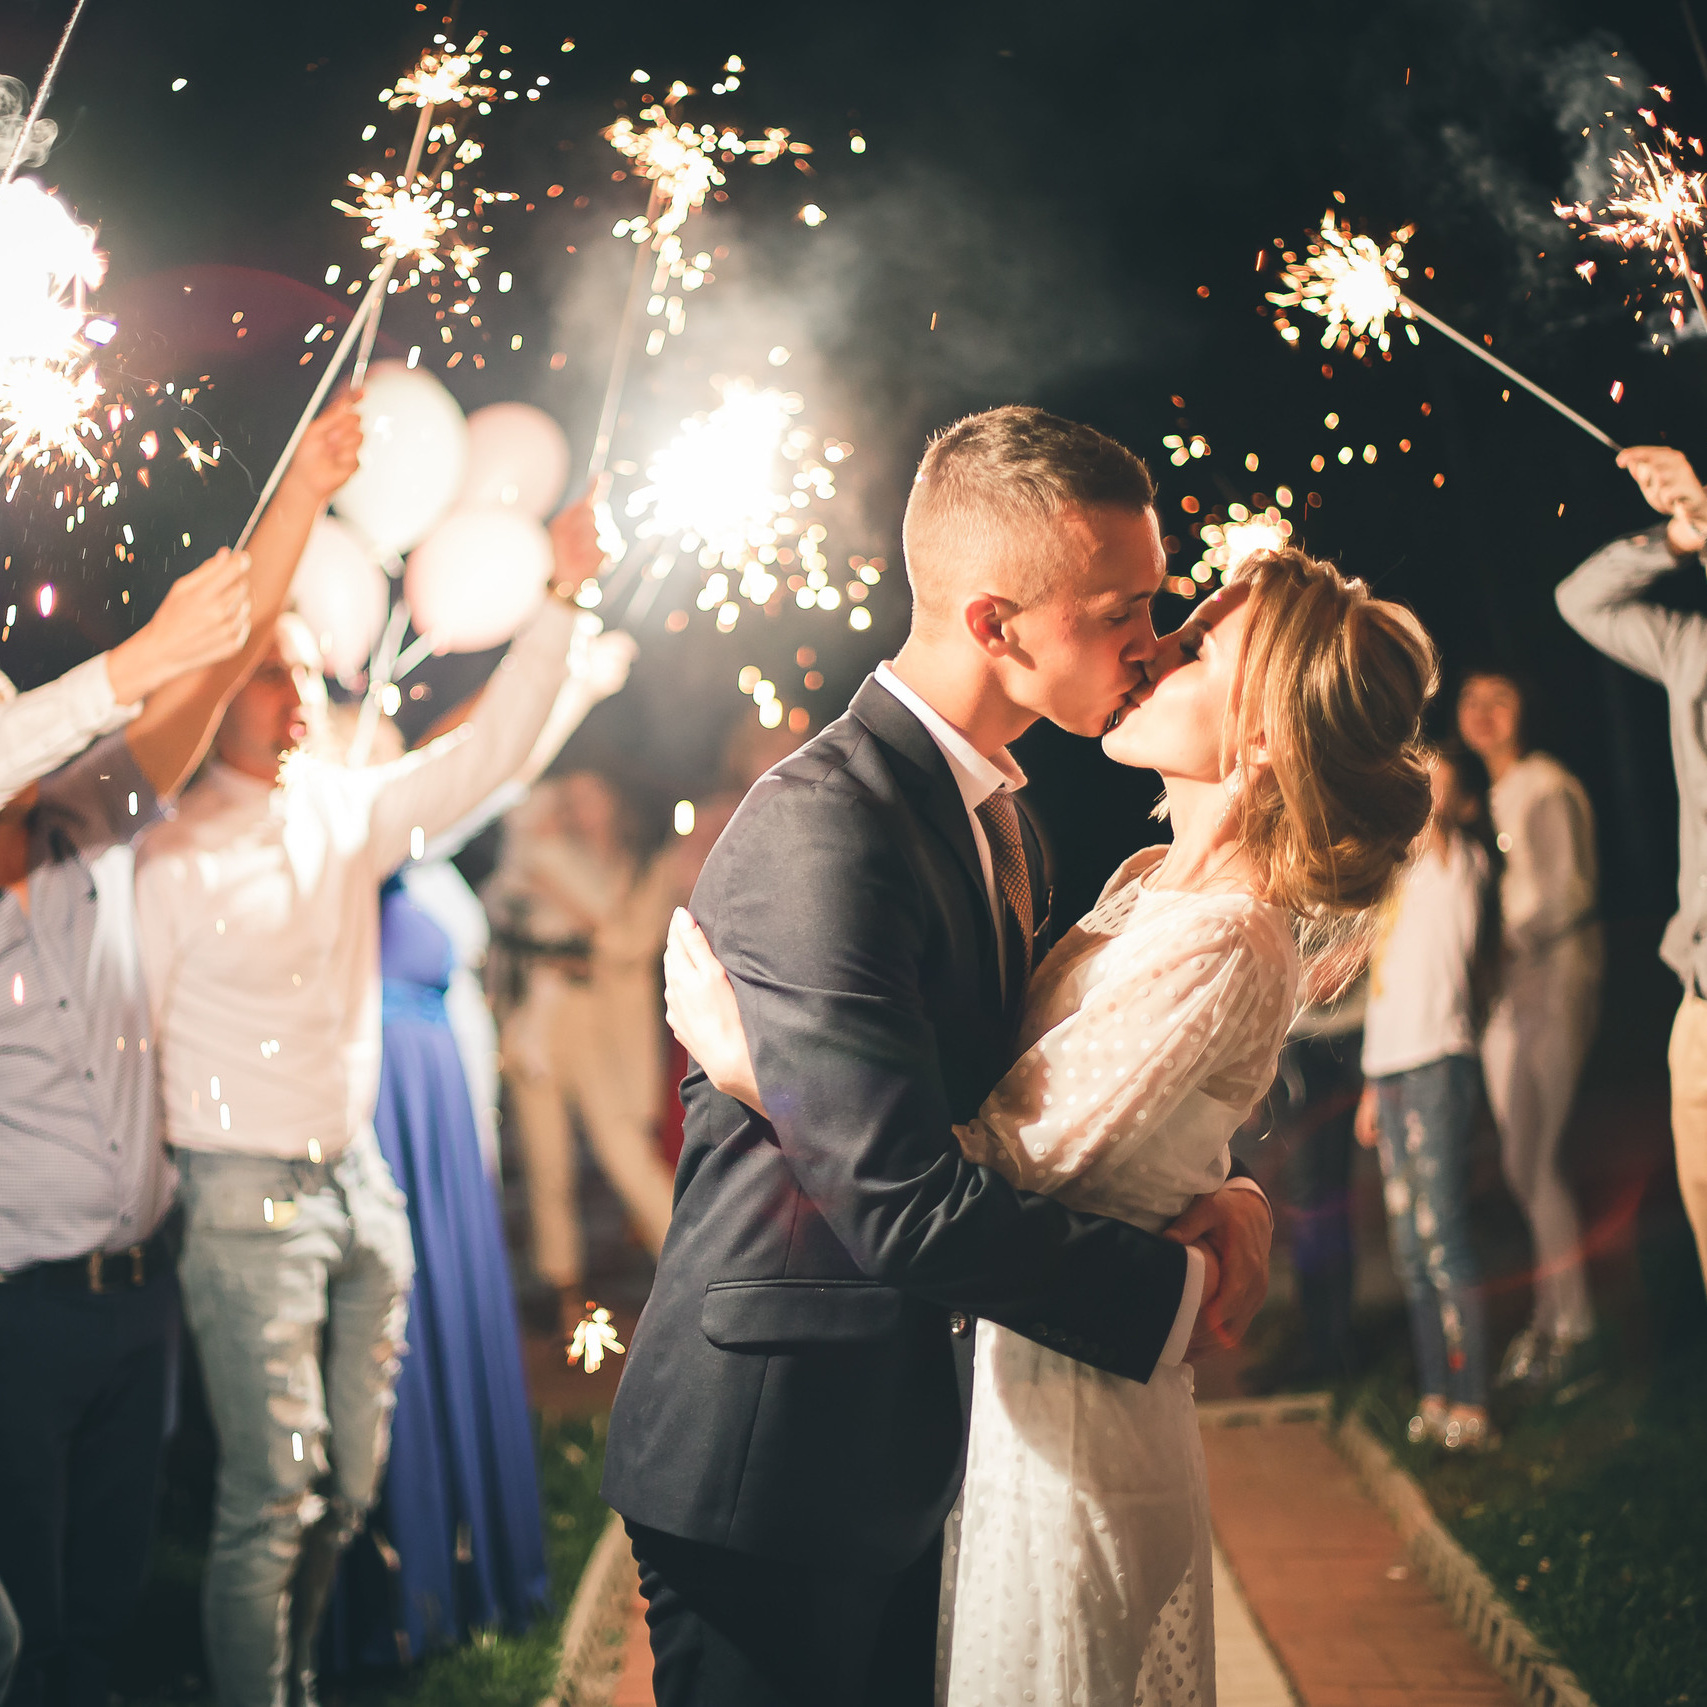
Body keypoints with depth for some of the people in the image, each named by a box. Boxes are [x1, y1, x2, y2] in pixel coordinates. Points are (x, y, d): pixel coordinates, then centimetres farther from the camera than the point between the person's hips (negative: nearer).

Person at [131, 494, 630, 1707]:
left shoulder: (349, 811, 8)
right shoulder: (176, 856, -7)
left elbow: (487, 751, 2)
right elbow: (130, 1035, -6)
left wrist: (562, 600, -7)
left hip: (360, 1182, 6)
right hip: (248, 1195, -6)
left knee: (350, 1488, 14)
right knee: (274, 1498, -6)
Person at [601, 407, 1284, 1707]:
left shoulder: (995, 806, 7)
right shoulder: (819, 833, -25)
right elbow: (904, 1200, -29)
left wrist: (1215, 1194, -7)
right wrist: (1181, 1284, -18)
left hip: (905, 1446, 9)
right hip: (775, 1464, -9)